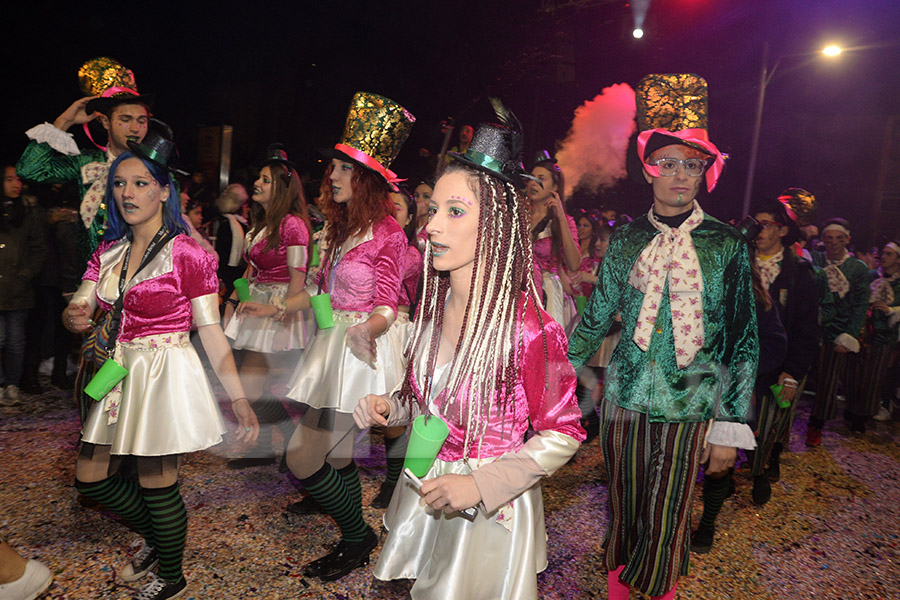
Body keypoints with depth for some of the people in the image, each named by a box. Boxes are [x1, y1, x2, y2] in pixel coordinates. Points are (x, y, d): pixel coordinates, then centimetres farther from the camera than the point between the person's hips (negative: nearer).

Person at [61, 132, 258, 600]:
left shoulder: (187, 254, -11)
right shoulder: (108, 252, 8)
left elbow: (211, 333, -12)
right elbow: (76, 311, 6)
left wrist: (239, 398, -17)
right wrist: (73, 317, -20)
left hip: (166, 375, -7)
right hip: (121, 374, 7)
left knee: (156, 486, 5)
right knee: (90, 477, 15)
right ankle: (157, 539, 41)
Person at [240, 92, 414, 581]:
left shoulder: (386, 232, -13)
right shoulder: (340, 227, 12)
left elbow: (387, 305, -16)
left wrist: (367, 329, -37)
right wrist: (274, 309, 21)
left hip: (362, 348, -7)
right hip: (334, 343, 8)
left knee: (301, 458, -6)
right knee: (336, 451, 19)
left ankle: (357, 536, 16)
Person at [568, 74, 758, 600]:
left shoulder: (727, 244, -3)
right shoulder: (627, 239, 3)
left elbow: (744, 337, -1)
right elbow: (596, 316, 9)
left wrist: (731, 427, -3)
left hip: (689, 407, -2)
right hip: (625, 398, 2)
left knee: (666, 522, 6)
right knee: (624, 510, 14)